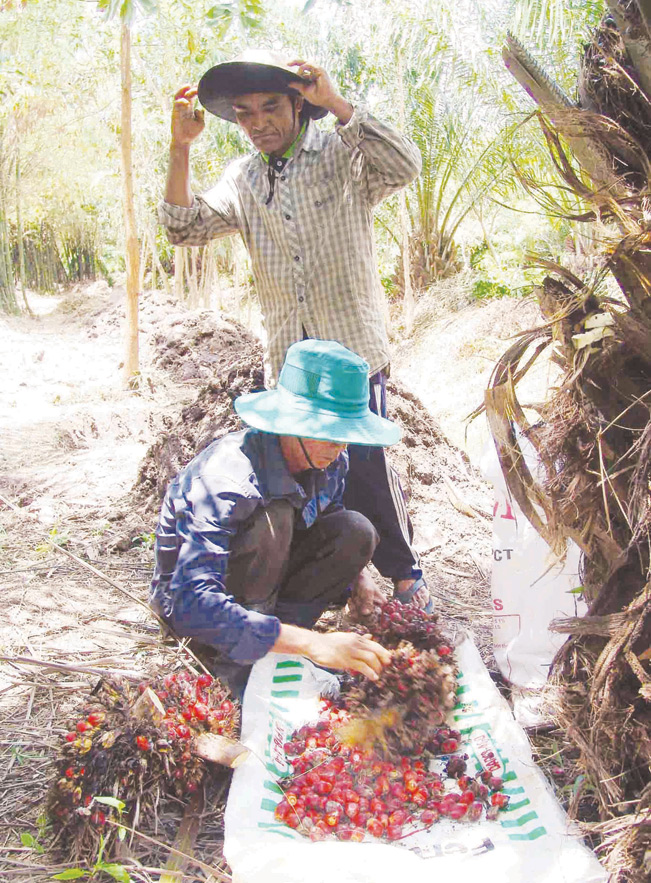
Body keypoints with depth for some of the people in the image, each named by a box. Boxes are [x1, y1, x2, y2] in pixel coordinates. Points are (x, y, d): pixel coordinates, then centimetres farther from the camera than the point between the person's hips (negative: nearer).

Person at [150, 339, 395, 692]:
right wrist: (312, 643, -49)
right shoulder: (225, 481, -36)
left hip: (261, 578, 6)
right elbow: (192, 605, -44)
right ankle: (241, 664, -20)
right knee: (271, 519, -33)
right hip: (186, 593, -6)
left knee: (357, 532, -15)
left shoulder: (331, 462, -13)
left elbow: (333, 546, 6)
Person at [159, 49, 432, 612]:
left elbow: (404, 166, -20)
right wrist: (180, 149, -9)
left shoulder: (342, 155, -1)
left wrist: (336, 103, -23)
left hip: (353, 350, -5)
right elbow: (185, 228, 1)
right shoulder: (243, 179, 11)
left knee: (366, 467, -5)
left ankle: (406, 575, 14)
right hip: (288, 358, 5)